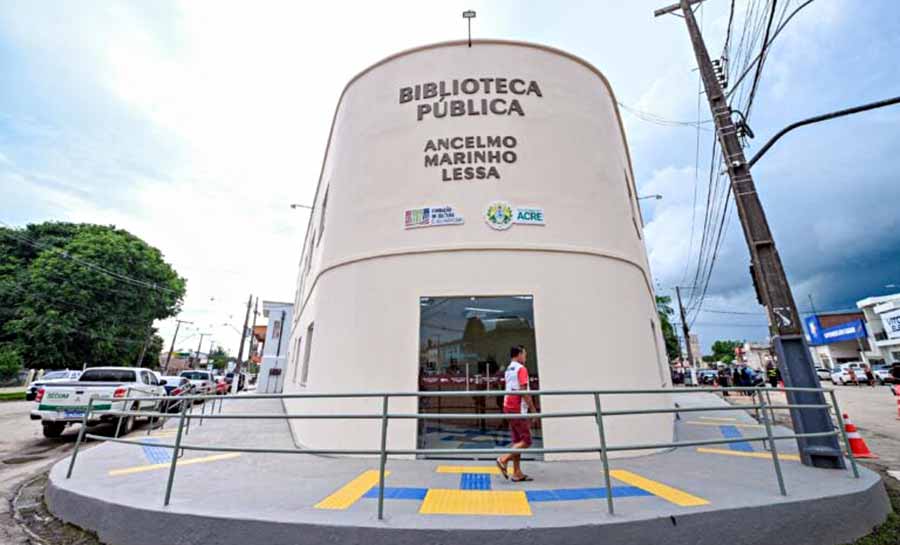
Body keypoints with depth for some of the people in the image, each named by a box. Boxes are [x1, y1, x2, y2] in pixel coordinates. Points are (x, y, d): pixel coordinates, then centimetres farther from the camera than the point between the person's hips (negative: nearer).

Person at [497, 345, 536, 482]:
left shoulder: (508, 369, 15)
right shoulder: (521, 369, -12)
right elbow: (523, 391, -18)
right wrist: (533, 409, -11)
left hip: (508, 407, 9)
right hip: (518, 409, -9)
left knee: (517, 440, 13)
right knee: (526, 441, -1)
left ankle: (517, 473, 15)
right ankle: (504, 459, -8)